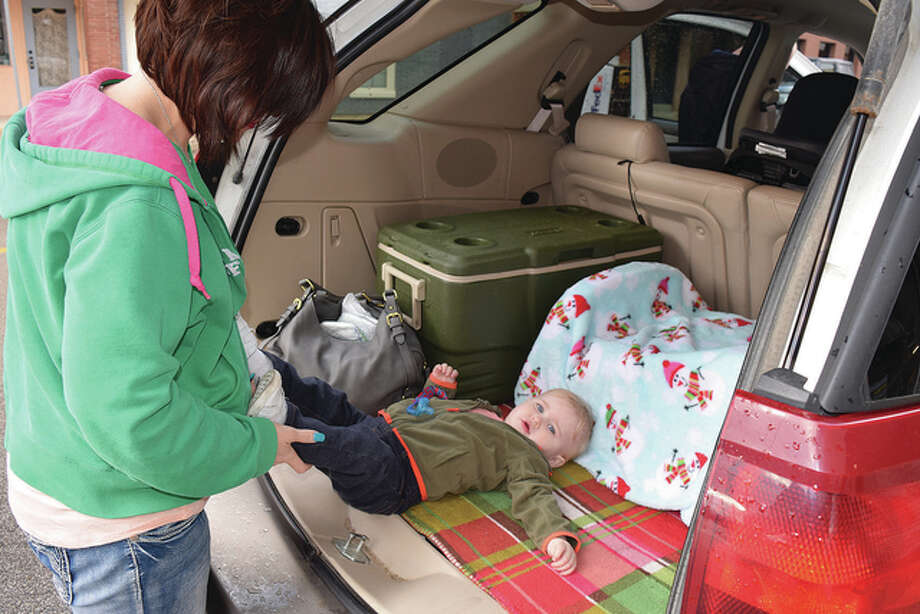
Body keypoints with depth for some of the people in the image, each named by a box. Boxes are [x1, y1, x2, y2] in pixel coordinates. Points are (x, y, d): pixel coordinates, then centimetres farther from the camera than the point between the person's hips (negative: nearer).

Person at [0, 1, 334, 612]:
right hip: (124, 533, -9)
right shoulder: (136, 207, -33)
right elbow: (129, 418, -32)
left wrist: (221, 374, 10)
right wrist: (256, 444, -17)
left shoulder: (91, 121, 1)